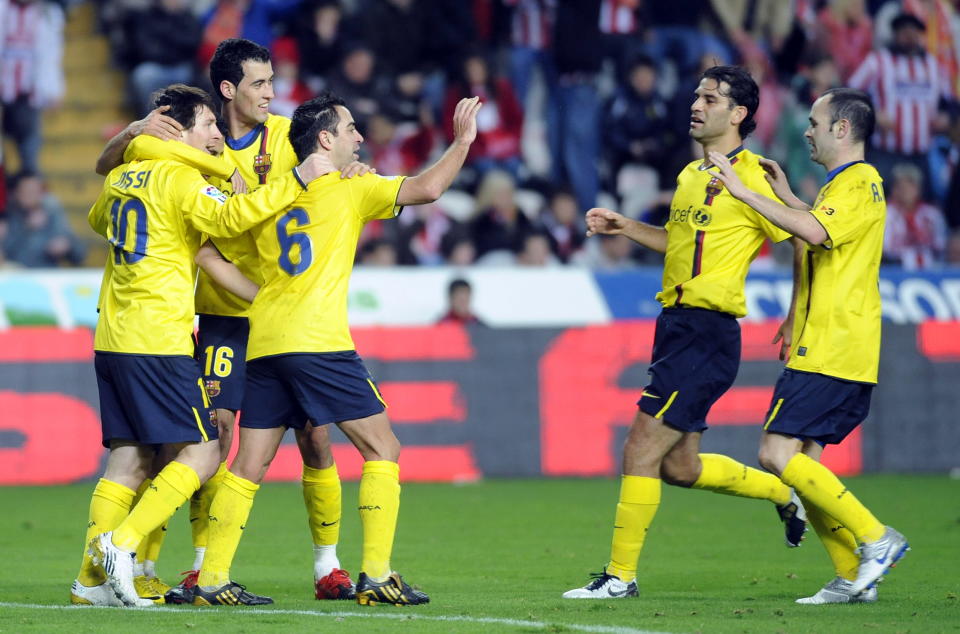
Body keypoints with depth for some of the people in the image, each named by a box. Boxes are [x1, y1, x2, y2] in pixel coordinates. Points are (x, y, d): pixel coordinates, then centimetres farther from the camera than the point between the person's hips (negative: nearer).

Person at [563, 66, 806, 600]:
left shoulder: (752, 177, -11)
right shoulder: (690, 176, 15)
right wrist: (624, 227, 19)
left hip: (708, 333, -9)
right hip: (676, 325, 9)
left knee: (641, 450, -10)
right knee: (680, 467, 15)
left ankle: (621, 575, -2)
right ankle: (786, 493, 35)